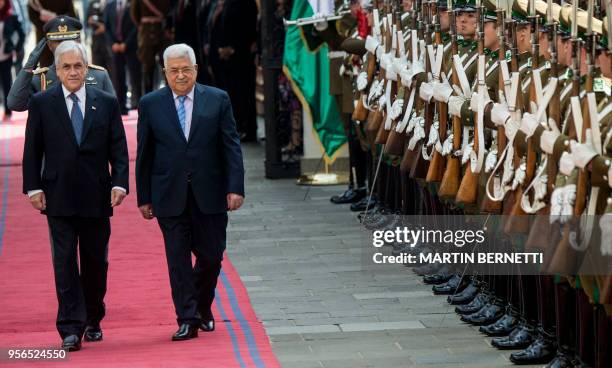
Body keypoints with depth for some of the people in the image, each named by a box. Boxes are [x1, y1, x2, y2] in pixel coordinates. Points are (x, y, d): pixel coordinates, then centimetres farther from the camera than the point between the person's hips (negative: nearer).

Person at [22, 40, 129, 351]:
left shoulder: (106, 103, 6)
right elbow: (32, 150, 4)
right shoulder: (41, 103, 3)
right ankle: (71, 329, -7)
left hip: (96, 197, 2)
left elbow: (118, 148, 4)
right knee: (65, 262, -6)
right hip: (59, 198, -1)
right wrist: (33, 187, -4)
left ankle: (92, 320, 27)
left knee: (96, 261, 9)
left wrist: (119, 183, -8)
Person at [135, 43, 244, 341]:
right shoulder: (150, 104, 4)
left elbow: (231, 146, 1)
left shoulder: (218, 100, 3)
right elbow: (144, 154, 6)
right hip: (170, 196, 0)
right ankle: (187, 319, 4)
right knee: (178, 259, -1)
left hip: (209, 194, 0)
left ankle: (202, 307, 30)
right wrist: (144, 197, 4)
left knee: (211, 256, 6)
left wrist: (235, 188, -8)